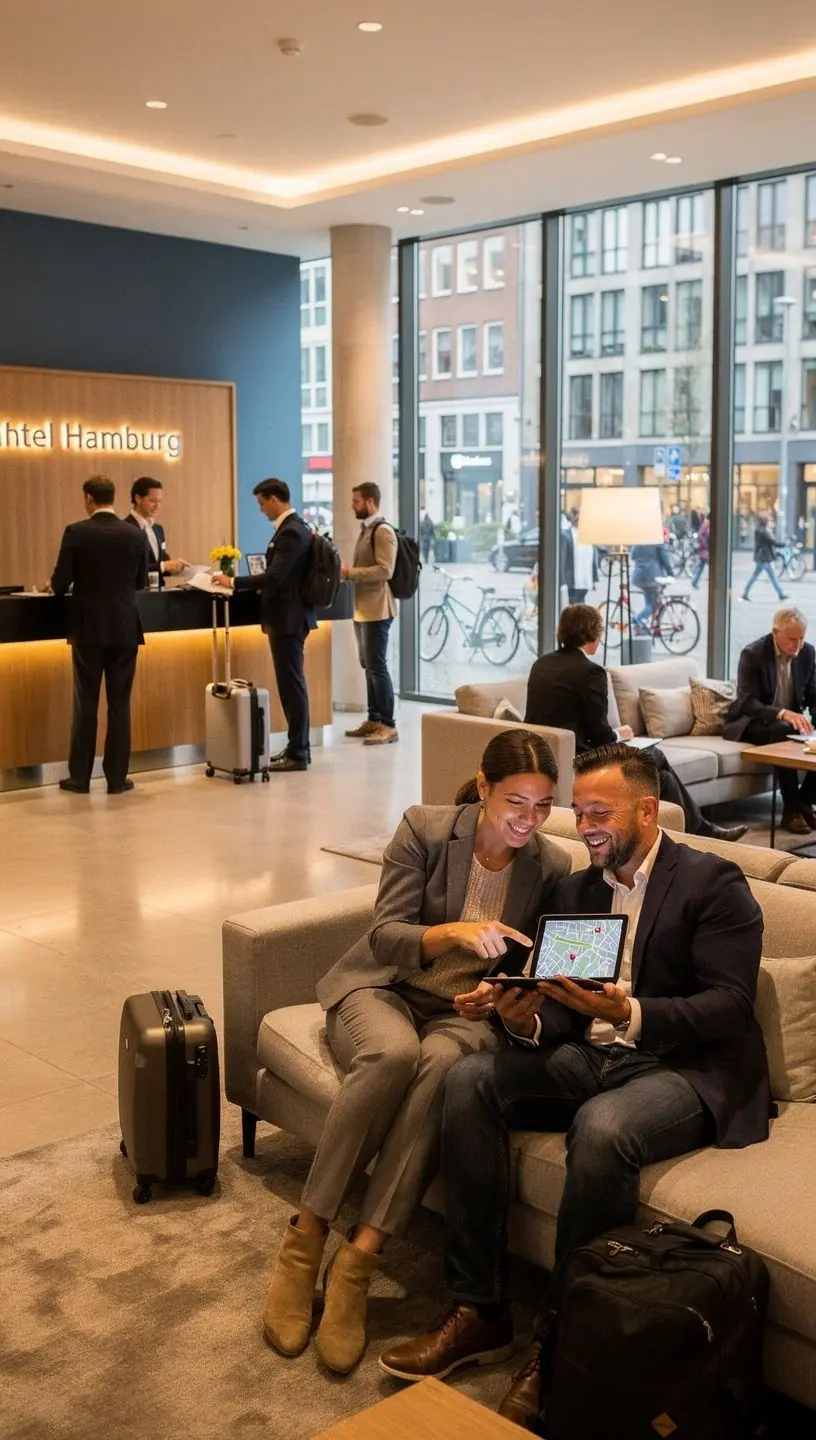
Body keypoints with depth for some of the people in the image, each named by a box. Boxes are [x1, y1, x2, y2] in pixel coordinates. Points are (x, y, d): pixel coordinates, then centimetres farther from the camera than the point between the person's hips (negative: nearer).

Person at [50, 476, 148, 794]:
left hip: (88, 629, -1)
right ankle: (116, 778, 8)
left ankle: (80, 777, 12)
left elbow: (59, 584, -7)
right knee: (119, 705, 6)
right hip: (125, 629, 1)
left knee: (85, 705, 6)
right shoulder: (135, 535, 0)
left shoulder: (76, 532, -7)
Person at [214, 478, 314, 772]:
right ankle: (297, 747, 21)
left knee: (292, 684, -5)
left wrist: (234, 582, -21)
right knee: (291, 683, 14)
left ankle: (297, 754, 0)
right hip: (289, 615, 10)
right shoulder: (294, 527, 13)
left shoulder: (290, 531, -19)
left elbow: (274, 576, -26)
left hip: (287, 618, -10)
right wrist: (263, 586, 17)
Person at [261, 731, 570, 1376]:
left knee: (443, 1064, -36)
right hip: (383, 988, -1)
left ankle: (359, 1260, -32)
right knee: (393, 1052, -38)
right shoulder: (424, 828, -8)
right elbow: (384, 936, -14)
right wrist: (455, 932, -32)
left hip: (467, 1011, 2)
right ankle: (305, 1238, -26)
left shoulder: (551, 867, 0)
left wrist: (501, 997, -12)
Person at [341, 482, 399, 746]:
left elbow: (385, 570, -22)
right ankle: (373, 719, 21)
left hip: (377, 610, -10)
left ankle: (388, 726, -4)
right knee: (368, 666, 13)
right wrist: (346, 571, 9)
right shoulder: (365, 529, 16)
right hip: (363, 609, 10)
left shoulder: (383, 531, -13)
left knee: (377, 667, -8)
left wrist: (349, 571, -20)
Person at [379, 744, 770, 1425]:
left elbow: (730, 1005, -14)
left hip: (689, 1068, -6)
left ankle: (559, 1347, -20)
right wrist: (529, 1022, -13)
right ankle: (479, 1311, -13)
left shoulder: (714, 882, -5)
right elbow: (563, 1002, 11)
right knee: (470, 1080, -18)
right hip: (589, 1056, 6)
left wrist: (628, 1012, -29)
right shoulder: (576, 890, 15)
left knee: (601, 1127, -37)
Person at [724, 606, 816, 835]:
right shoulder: (752, 654, -17)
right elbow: (747, 703, -24)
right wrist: (783, 714, -41)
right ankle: (792, 809, -27)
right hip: (750, 723, -5)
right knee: (783, 731, -37)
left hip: (789, 721, 5)